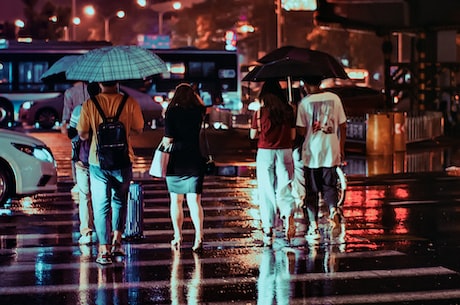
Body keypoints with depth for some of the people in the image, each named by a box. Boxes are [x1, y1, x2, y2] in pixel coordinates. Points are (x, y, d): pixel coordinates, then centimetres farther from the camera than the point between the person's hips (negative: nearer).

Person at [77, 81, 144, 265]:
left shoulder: (89, 105, -5)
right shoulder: (130, 103, -5)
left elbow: (82, 134, -1)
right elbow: (138, 130, 2)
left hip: (98, 162, -1)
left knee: (101, 206, 5)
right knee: (119, 201, 22)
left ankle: (104, 250, -1)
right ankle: (117, 241, 21)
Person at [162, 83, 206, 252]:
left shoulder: (171, 112, -8)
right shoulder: (198, 111, 2)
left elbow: (168, 139, -12)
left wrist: (164, 143, 8)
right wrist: (192, 92, 28)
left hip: (176, 161, -2)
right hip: (195, 160, 2)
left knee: (176, 201, 11)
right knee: (194, 201, 0)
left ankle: (177, 238, 17)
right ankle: (199, 236, -14)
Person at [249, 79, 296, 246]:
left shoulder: (260, 112, -4)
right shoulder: (288, 110, 1)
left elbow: (252, 135, 4)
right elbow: (293, 135, 6)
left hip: (265, 153, -1)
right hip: (285, 152, 1)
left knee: (266, 191, 5)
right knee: (284, 189, 5)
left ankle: (268, 232, 5)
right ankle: (288, 215, -25)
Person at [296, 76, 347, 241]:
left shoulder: (304, 102, -8)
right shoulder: (334, 98, 2)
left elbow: (301, 131, -10)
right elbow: (343, 125, 5)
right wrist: (341, 147, 15)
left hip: (312, 152, -2)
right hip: (331, 152, 2)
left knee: (312, 190, 7)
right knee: (329, 186, 14)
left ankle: (313, 227, 6)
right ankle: (333, 209, -15)